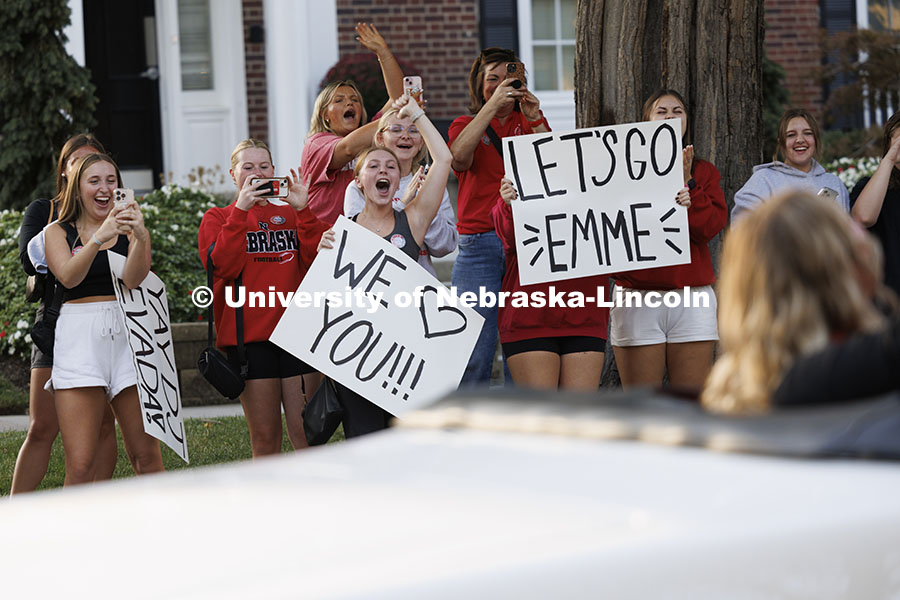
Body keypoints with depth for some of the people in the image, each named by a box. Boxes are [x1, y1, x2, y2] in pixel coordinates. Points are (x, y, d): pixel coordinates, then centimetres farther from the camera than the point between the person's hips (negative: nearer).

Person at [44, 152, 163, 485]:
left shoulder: (130, 230, 14)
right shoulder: (58, 233, 12)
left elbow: (132, 279, -6)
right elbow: (69, 276, -9)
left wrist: (140, 237, -25)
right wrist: (100, 237, -24)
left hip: (126, 336, 1)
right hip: (79, 337, -1)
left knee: (146, 455, -3)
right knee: (80, 466, -9)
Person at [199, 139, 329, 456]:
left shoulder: (291, 214, 17)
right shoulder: (217, 219, 11)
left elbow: (317, 260, 1)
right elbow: (223, 267, -8)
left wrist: (303, 210, -8)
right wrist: (241, 210, -12)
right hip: (248, 335, -1)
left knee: (306, 433, -4)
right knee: (265, 436, -1)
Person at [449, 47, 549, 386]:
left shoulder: (530, 123, 17)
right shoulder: (466, 125, 14)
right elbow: (459, 156, -11)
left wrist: (535, 121, -10)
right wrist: (492, 105, -16)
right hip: (479, 247, -1)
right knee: (474, 347, -9)